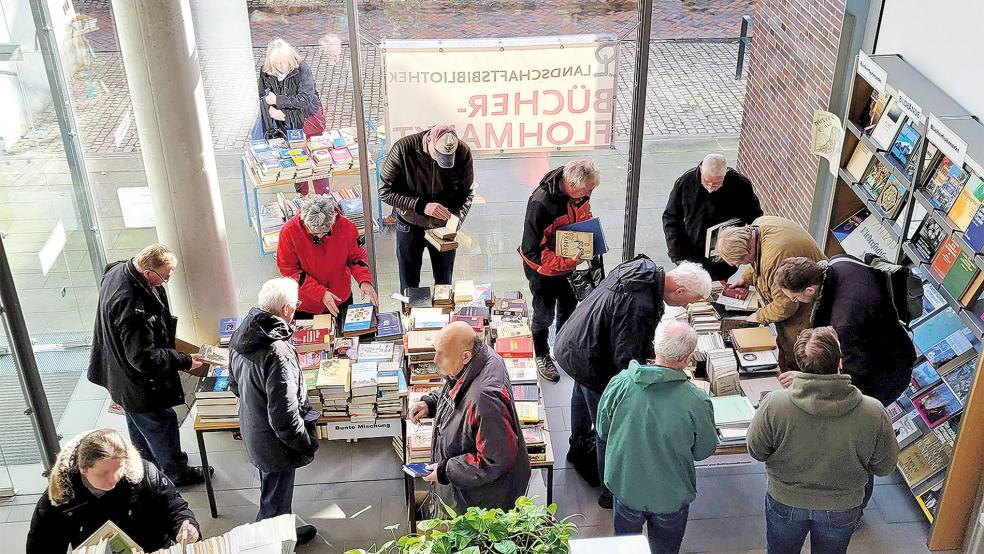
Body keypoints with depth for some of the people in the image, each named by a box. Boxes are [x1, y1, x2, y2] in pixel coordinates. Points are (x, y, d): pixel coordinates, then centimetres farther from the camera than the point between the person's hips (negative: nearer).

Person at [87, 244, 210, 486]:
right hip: (140, 383, -10)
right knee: (161, 424, 13)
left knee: (139, 424, 29)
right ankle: (176, 473, 34)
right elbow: (143, 357, -33)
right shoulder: (131, 306, -40)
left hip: (121, 373, 10)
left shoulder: (118, 270, -9)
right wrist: (184, 361, -24)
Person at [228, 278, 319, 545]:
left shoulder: (241, 335, -8)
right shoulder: (277, 354, -36)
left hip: (251, 430, 9)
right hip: (274, 443, -9)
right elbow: (284, 418, -32)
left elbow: (235, 384, 9)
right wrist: (307, 444, -16)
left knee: (271, 489, 31)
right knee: (276, 503, 16)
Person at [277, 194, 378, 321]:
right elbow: (289, 271, -19)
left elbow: (356, 257, -2)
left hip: (340, 301, 2)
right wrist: (321, 293, -26)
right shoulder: (289, 232, -24)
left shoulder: (345, 226, -18)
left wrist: (364, 280, -22)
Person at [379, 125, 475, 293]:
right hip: (410, 225, -1)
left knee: (444, 282, 16)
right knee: (409, 284, 14)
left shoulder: (463, 152, -20)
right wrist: (421, 205, -31)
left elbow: (465, 192, -7)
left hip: (443, 227, 1)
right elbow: (385, 191, -20)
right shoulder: (403, 149, -26)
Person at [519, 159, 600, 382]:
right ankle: (542, 356, 41)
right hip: (543, 270, -6)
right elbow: (532, 251, -32)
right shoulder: (541, 204, -37)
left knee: (569, 306, 25)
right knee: (544, 313, 15)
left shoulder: (580, 192, -16)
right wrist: (568, 262, -35)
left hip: (569, 262, 6)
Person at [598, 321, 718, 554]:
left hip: (626, 487, 2)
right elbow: (704, 451, -9)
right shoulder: (697, 402, -27)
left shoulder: (620, 382, -21)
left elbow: (603, 431, -5)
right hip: (671, 496, -2)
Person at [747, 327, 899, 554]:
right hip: (841, 509, 1)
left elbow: (756, 451, -12)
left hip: (785, 503, 0)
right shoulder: (873, 413, -28)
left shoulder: (774, 404, -29)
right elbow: (884, 466, -12)